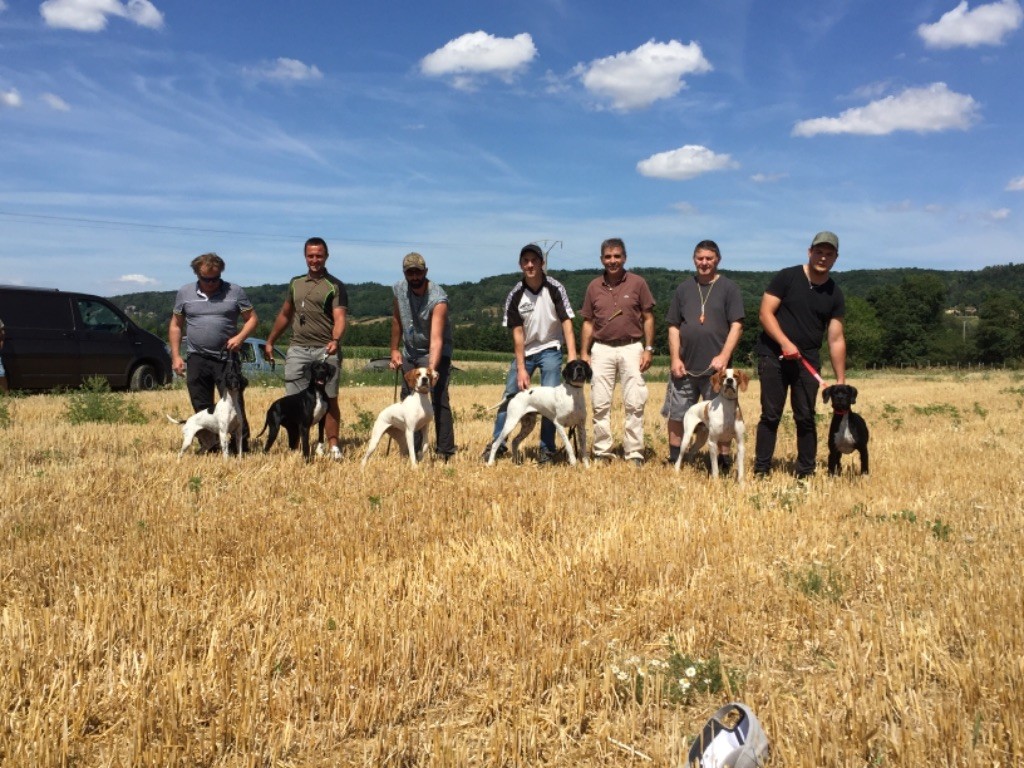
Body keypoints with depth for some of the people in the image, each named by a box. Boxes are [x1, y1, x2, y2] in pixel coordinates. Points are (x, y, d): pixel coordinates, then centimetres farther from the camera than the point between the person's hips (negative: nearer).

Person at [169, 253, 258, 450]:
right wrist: (176, 356, 5)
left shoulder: (235, 291, 1)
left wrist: (240, 337, -14)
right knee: (202, 409, 7)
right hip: (197, 360, 2)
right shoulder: (184, 292, 7)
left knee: (234, 405, -4)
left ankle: (242, 446, 3)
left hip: (227, 359, -2)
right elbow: (175, 325, 12)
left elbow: (252, 318, 4)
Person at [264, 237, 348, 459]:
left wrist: (335, 340, -30)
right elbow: (285, 315, 25)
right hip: (297, 349, 4)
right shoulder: (296, 283, 16)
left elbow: (340, 318, -11)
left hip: (325, 350, -4)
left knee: (329, 399, -4)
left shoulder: (335, 286, 1)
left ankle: (332, 445, 1)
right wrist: (270, 341, 23)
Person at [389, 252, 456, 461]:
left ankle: (445, 452, -14)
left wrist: (432, 369, -46)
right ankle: (413, 451, 15)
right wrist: (394, 350, 8)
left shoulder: (438, 298, -26)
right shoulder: (399, 289, -8)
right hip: (409, 353, 6)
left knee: (438, 399, -17)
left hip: (435, 353, -6)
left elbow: (436, 339, -35)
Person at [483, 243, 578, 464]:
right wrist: (521, 369, -13)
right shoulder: (515, 295, -10)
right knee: (510, 395, 2)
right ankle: (496, 442, 15)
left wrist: (572, 357, -29)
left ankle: (546, 449, 4)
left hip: (550, 349, -2)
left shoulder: (555, 289, -14)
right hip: (525, 351, 2)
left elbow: (567, 323, -18)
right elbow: (517, 333, -9)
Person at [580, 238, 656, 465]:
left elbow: (648, 318, 3)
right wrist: (584, 353, 7)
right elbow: (588, 322, 11)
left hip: (632, 347, -2)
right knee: (600, 404, 3)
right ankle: (602, 452, 12)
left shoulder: (637, 283, 0)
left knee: (635, 404, -2)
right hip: (602, 349, 2)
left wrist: (648, 349, -4)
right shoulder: (594, 286, 8)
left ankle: (634, 453, 6)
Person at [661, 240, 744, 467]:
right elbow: (674, 327, 10)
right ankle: (674, 461, 20)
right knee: (676, 414, 8)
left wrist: (723, 356, -14)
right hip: (685, 366, 3)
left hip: (715, 367, -3)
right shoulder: (684, 289, 11)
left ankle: (723, 462, 13)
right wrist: (675, 358, 0)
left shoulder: (729, 288, 2)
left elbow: (736, 325, -4)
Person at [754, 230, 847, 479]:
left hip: (807, 361, 3)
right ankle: (761, 471, 6)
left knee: (806, 418, 4)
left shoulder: (835, 295, 6)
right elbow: (766, 313, -7)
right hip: (773, 357, -3)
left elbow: (836, 339, 5)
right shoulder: (787, 277, -3)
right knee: (770, 415, -1)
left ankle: (806, 473, 14)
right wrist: (785, 343, -19)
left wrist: (841, 380, 0)